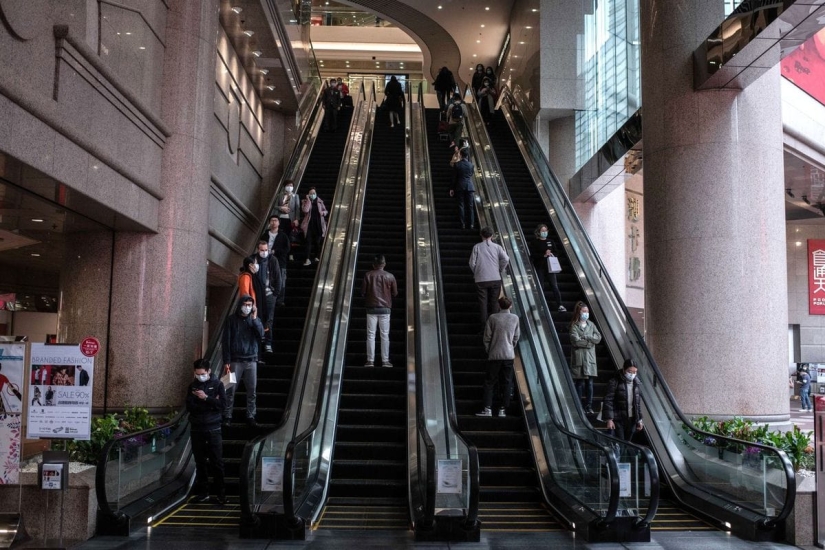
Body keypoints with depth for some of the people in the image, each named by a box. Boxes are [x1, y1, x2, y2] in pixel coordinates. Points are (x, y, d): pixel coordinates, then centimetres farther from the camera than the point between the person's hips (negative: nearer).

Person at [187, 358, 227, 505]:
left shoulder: (217, 384, -1)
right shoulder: (193, 385, 5)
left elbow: (223, 405, -11)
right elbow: (189, 407, -6)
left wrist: (206, 398, -17)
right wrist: (211, 404, -15)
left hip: (213, 428, -3)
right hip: (196, 429, 3)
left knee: (217, 462, -2)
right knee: (200, 462, 8)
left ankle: (220, 493, 4)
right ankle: (203, 492, 16)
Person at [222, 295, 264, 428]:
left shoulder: (254, 319, 8)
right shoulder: (232, 320, -1)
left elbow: (261, 335, -8)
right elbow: (226, 341, -3)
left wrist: (254, 319, -15)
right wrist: (226, 361, -8)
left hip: (251, 360, 3)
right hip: (235, 360, -2)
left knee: (252, 390, 4)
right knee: (230, 390, -1)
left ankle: (250, 416, 13)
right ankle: (227, 417, 7)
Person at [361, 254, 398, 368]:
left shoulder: (368, 275, -3)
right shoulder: (390, 276, -2)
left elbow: (362, 292, -1)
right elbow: (395, 293, 4)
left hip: (371, 308, 0)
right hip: (385, 308, 0)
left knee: (371, 335, 3)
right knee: (385, 335, 5)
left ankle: (370, 360, 2)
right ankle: (385, 361, 5)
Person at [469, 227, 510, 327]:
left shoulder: (477, 247, -1)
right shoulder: (497, 247, 2)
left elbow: (472, 263, -4)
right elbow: (506, 259, -9)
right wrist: (500, 270, 6)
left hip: (481, 279, -1)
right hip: (495, 279, 1)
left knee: (483, 302, 5)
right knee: (494, 302, 11)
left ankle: (484, 325, 5)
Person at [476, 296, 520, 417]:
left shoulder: (493, 318, -5)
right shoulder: (515, 318, 2)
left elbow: (487, 337, -2)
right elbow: (516, 337, 10)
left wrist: (488, 351, 11)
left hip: (494, 355, -2)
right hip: (509, 355, 2)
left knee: (489, 382, 4)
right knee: (507, 382, 8)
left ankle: (487, 408, -2)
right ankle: (503, 409, 7)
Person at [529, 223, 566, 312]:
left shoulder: (550, 241, 12)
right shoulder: (534, 242, 0)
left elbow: (555, 253, 14)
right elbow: (533, 255, -9)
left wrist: (551, 254, -8)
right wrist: (544, 255, -18)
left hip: (550, 266, 3)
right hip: (540, 267, -3)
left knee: (554, 286, -1)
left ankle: (560, 305, 0)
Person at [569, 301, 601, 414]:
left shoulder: (591, 324, 12)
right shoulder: (574, 326, -3)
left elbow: (598, 337, 1)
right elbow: (576, 341, -15)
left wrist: (586, 337, -10)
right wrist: (590, 341, -7)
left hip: (590, 358, 4)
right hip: (579, 357, -4)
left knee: (590, 383, 2)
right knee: (580, 384, 0)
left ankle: (589, 407, 8)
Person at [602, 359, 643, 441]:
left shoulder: (636, 384, 9)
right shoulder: (614, 382, -9)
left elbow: (638, 403, 16)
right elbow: (608, 401, -11)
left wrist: (639, 419, 14)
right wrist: (609, 419, -16)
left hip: (631, 420, 5)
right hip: (618, 420, -5)